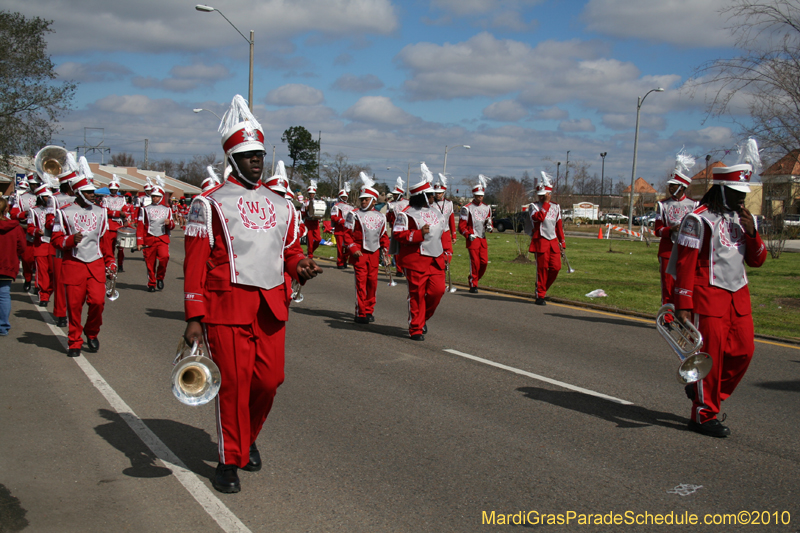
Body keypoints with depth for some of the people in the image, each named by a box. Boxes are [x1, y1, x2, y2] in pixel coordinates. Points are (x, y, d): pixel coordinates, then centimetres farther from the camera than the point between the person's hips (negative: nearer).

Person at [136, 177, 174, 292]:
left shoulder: (167, 209, 15)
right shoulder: (145, 209, 10)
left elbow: (172, 225, 16)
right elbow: (140, 226, 6)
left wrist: (169, 223, -9)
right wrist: (139, 242, -2)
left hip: (163, 239, 0)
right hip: (149, 240, 0)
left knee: (164, 257, -23)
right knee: (150, 263, 0)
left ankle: (160, 277, -2)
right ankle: (151, 284, 15)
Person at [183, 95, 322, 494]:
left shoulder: (281, 206, 15)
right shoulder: (209, 205, -2)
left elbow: (290, 250, 23)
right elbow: (195, 265, -6)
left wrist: (300, 266, -2)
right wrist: (193, 318, -11)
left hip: (272, 307, 5)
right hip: (228, 307, -5)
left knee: (269, 379, 7)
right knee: (233, 382, -2)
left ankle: (248, 437, 33)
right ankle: (230, 460, 13)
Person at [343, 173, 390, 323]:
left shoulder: (380, 217, 12)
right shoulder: (354, 215, 0)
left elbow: (383, 235, 21)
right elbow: (347, 234, -2)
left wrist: (385, 246, 5)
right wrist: (353, 249, -13)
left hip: (374, 254, 4)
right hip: (360, 253, -4)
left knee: (372, 282, 7)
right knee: (361, 282, -6)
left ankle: (369, 311, 20)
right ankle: (360, 314, -2)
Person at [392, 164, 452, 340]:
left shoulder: (436, 212, 17)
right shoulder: (406, 213, -4)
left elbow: (445, 233, 22)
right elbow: (397, 234, -11)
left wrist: (447, 252, 12)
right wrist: (419, 234, -20)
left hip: (436, 260, 6)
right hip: (415, 260, -6)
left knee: (438, 290, -2)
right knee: (417, 294, -3)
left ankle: (422, 318, 22)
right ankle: (416, 329, 7)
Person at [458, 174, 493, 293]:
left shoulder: (486, 208, 14)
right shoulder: (467, 208, -3)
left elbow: (489, 221, 23)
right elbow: (461, 225, -3)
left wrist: (489, 227, 0)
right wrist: (468, 234, -16)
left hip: (483, 238, 5)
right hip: (473, 239, -5)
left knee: (484, 262, -1)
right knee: (475, 262, -9)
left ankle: (473, 279, 19)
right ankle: (473, 285, 1)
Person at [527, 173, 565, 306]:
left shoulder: (556, 207, 15)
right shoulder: (533, 206, 0)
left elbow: (559, 226, 18)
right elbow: (539, 217, -21)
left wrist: (562, 243, 14)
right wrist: (546, 203, -16)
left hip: (553, 241, 5)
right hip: (540, 241, -5)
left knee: (556, 267, -1)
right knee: (542, 268, -5)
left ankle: (542, 289, 18)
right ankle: (540, 296, 4)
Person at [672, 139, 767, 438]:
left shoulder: (741, 218, 14)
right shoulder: (699, 220, -10)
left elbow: (757, 260, 13)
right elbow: (685, 264, -12)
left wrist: (752, 232, -5)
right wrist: (683, 305, -15)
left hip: (738, 295, 8)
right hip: (708, 296, -7)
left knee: (743, 350, 6)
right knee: (710, 353, -4)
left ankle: (704, 391, 26)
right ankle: (704, 415, 7)